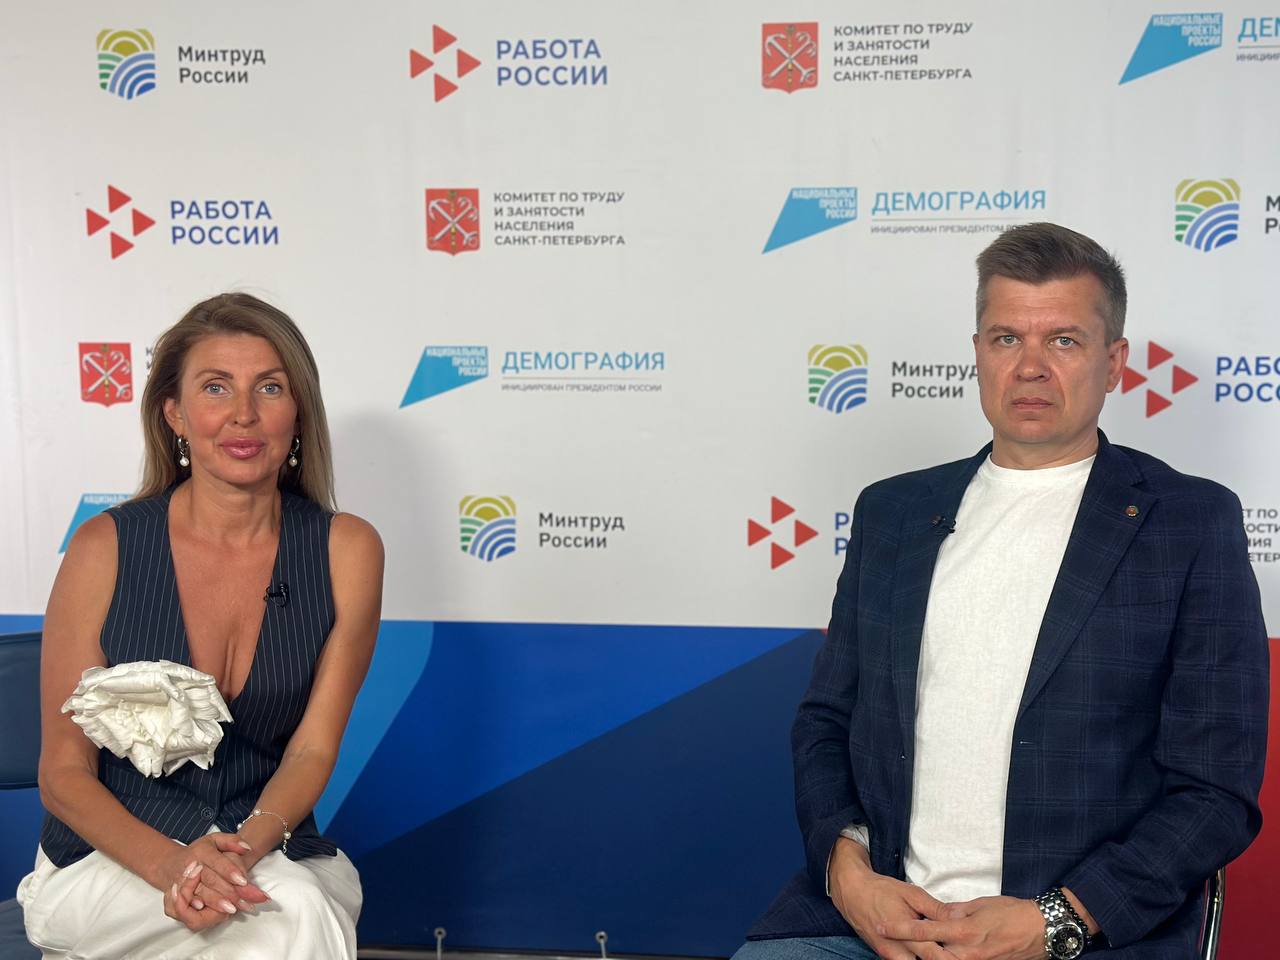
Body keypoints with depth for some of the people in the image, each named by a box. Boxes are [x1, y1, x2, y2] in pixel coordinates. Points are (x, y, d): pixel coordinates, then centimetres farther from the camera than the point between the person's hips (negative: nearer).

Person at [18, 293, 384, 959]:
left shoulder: (347, 550, -5)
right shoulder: (105, 549, -8)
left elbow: (313, 748, -3)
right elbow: (63, 771, -5)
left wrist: (248, 846, -23)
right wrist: (168, 862, -23)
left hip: (270, 849, 2)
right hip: (109, 863, -2)